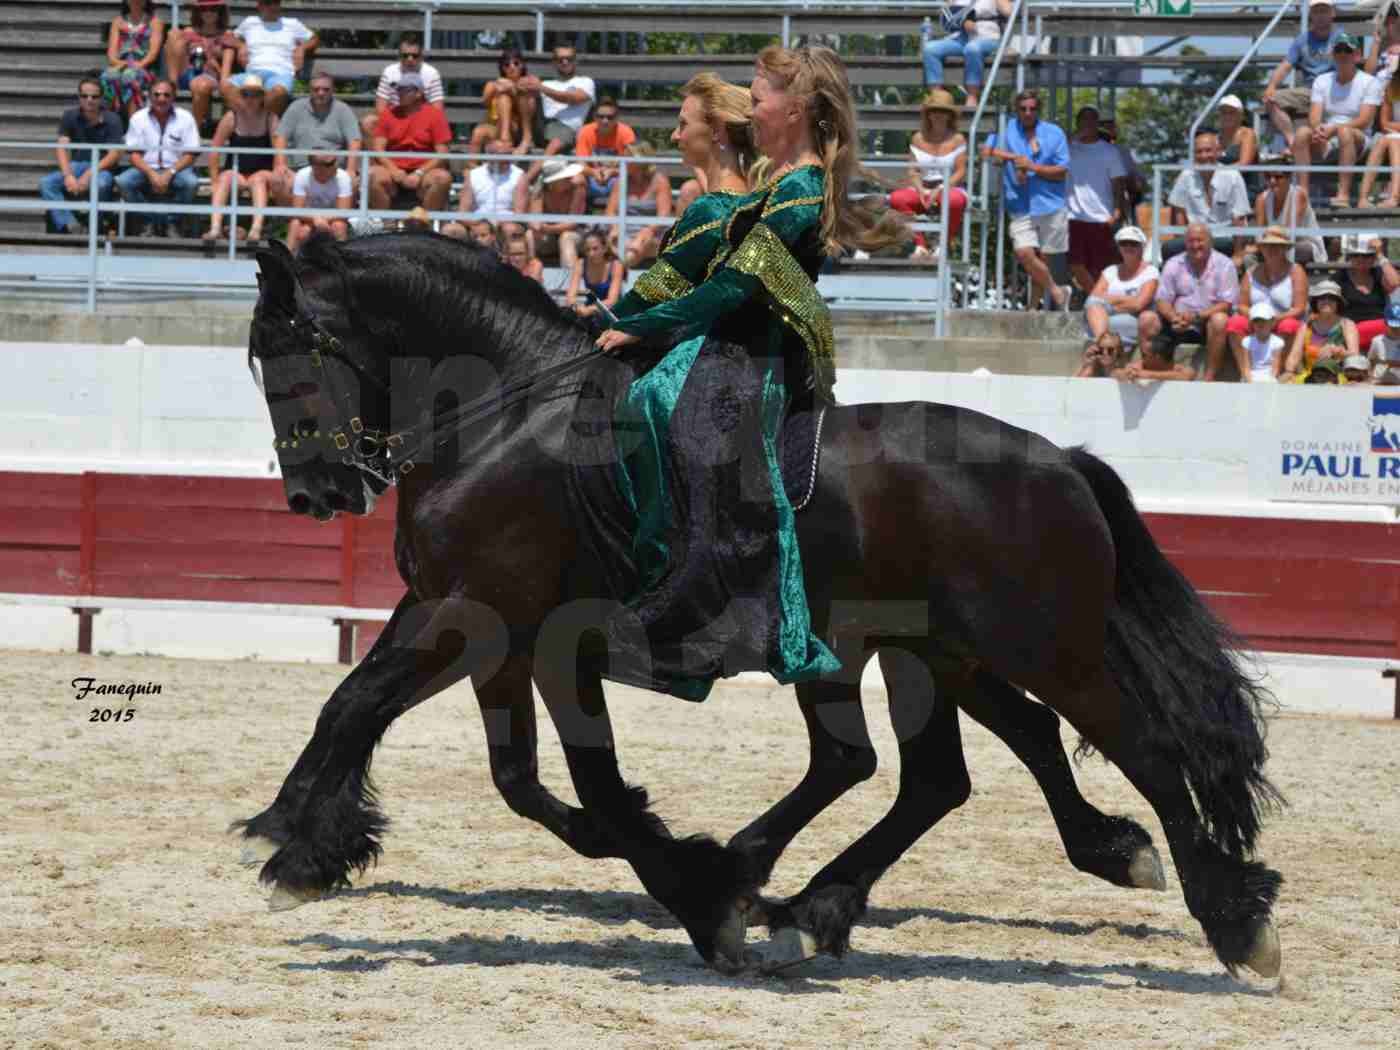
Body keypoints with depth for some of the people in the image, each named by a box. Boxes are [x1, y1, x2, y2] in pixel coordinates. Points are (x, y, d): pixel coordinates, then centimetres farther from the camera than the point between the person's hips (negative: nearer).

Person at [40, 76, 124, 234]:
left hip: (102, 167, -3)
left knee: (100, 184, -39)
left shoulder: (111, 120, -5)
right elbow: (62, 148, -4)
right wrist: (68, 175, -22)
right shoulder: (70, 116, 3)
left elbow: (114, 154, -12)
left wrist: (89, 175, -24)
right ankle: (68, 225, -36)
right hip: (76, 166, 3)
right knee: (46, 183, -24)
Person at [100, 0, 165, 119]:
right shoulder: (118, 22, 25)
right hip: (120, 67, 2)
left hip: (144, 69, -2)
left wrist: (139, 64, -17)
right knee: (109, 76, -35)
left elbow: (154, 52, 2)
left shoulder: (154, 21, 16)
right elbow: (111, 52, 12)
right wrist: (117, 62, -11)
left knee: (130, 76, -39)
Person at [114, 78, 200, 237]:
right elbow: (134, 155, 0)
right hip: (146, 170, 1)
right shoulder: (138, 118, 5)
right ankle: (150, 222, -11)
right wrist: (151, 174, -19)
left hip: (175, 170, -1)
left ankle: (171, 224, -13)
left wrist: (169, 173, -18)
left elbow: (190, 155, -3)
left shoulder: (185, 118, 1)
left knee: (190, 182, -34)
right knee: (123, 181, -28)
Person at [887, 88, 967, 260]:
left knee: (955, 201, -41)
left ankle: (942, 245, -18)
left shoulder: (957, 140, 2)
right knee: (897, 198, -28)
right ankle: (920, 245, -19)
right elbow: (913, 171, 6)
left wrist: (940, 190, -18)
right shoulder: (919, 139, 10)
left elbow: (960, 172, -4)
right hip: (923, 189, 3)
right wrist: (921, 190, -13)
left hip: (950, 189, -3)